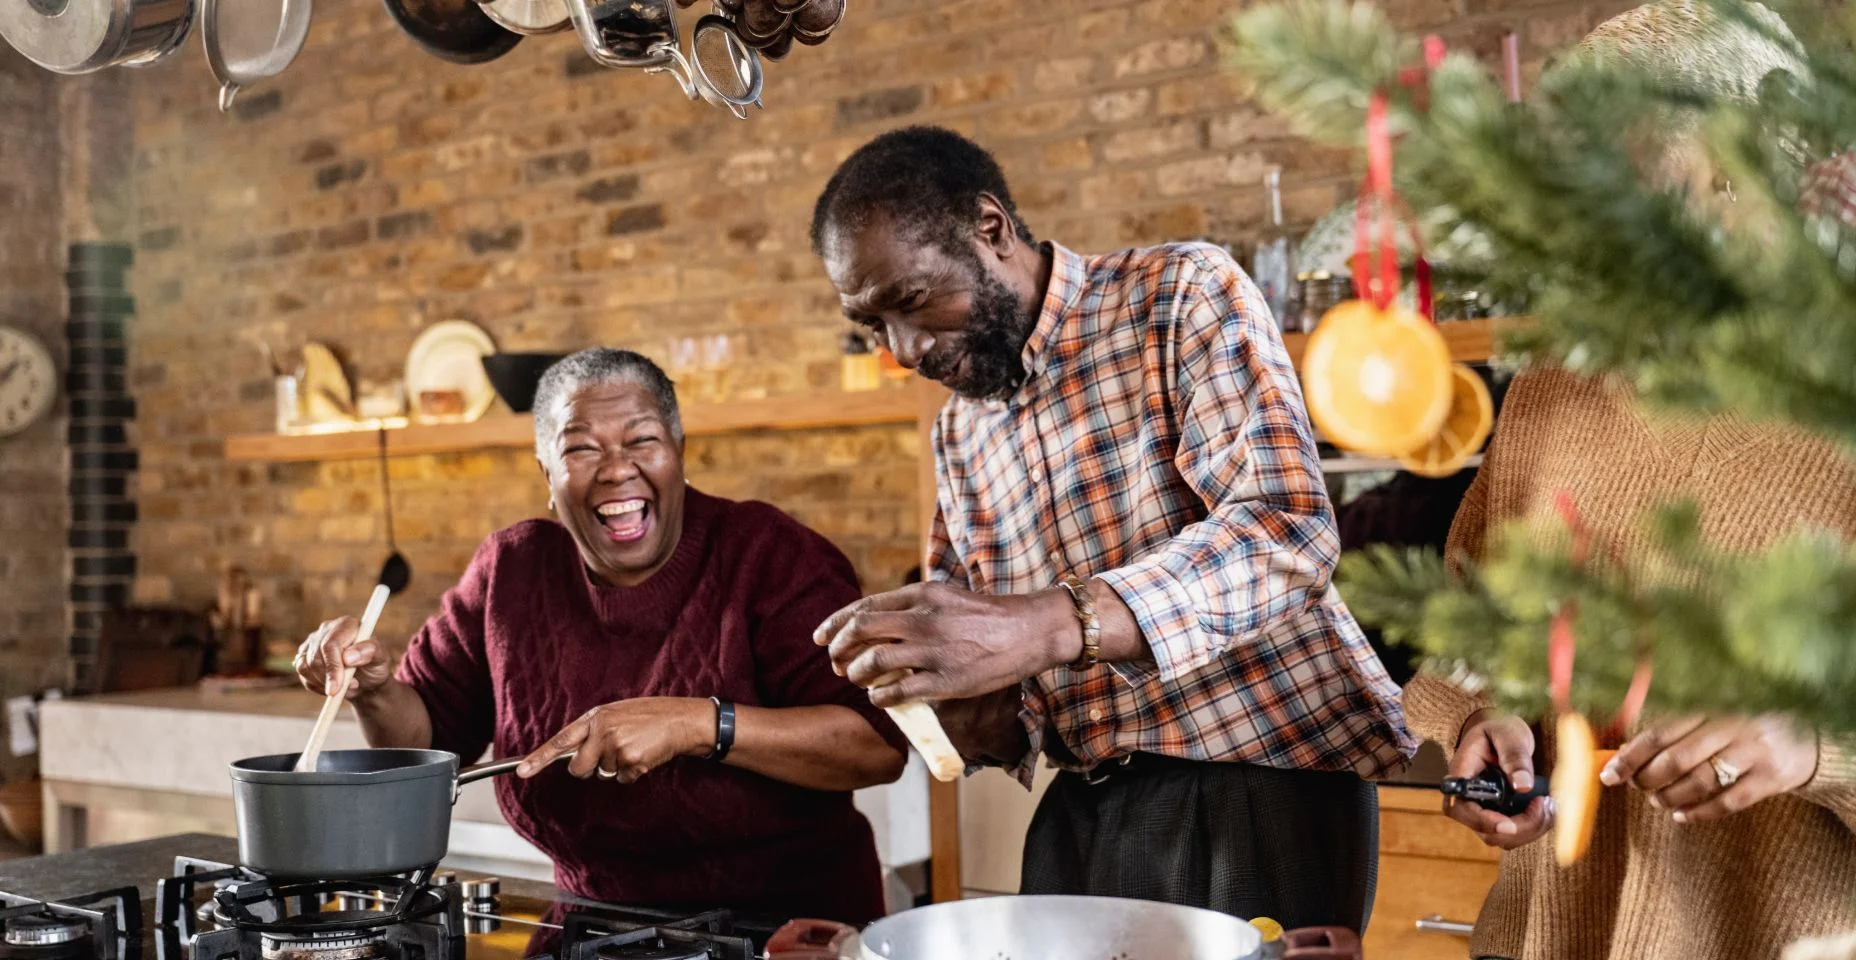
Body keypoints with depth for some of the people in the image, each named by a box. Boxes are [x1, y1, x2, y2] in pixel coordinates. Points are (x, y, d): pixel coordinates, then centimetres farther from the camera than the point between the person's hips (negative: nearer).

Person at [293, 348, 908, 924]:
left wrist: (695, 723, -27)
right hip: (599, 933, 4)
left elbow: (880, 744, -19)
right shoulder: (511, 570, 7)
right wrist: (376, 690, -5)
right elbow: (424, 735, 17)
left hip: (793, 924, -3)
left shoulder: (770, 556, -9)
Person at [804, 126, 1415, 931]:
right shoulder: (958, 427, 12)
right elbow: (962, 651, 17)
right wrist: (990, 720, -7)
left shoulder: (1182, 295, -7)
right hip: (1086, 806, 6)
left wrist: (1048, 624, -35)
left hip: (1259, 781, -5)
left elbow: (1288, 530, -23)